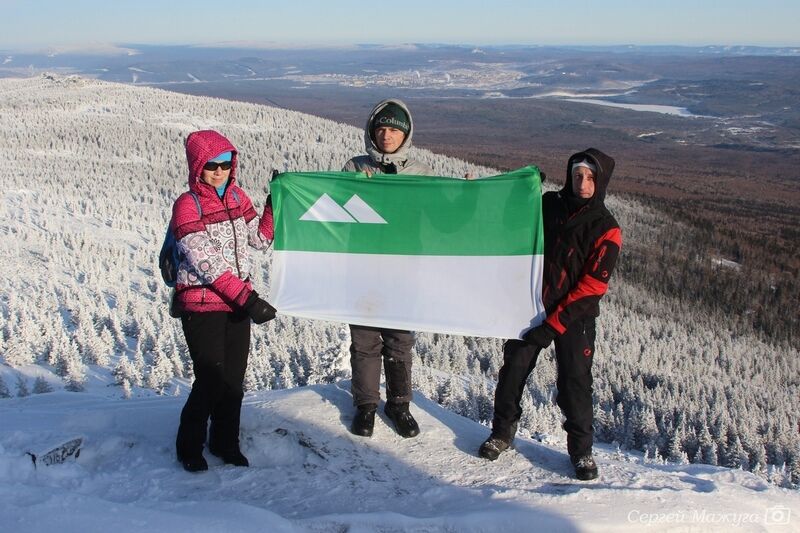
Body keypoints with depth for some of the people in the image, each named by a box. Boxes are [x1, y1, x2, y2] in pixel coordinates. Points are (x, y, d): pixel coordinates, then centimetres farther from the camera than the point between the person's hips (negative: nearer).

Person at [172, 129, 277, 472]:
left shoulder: (237, 197, 8)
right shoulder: (187, 206, -11)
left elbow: (260, 239, 11)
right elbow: (206, 263, -18)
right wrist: (249, 300, -23)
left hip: (237, 303, 5)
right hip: (201, 306, -5)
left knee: (234, 379, 10)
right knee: (211, 380, -3)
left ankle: (226, 444, 28)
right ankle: (189, 447, 19)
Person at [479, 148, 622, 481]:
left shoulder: (606, 230, -9)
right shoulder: (548, 205, 2)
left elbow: (592, 286, -14)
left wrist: (554, 325, -19)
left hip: (574, 316, -3)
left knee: (575, 381, -1)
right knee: (514, 368, 6)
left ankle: (581, 449, 17)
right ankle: (502, 432, 25)